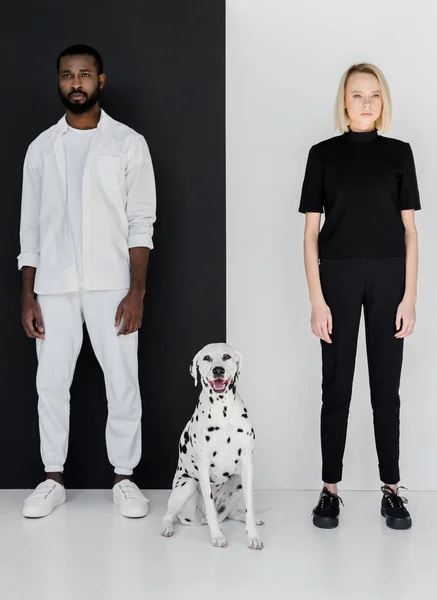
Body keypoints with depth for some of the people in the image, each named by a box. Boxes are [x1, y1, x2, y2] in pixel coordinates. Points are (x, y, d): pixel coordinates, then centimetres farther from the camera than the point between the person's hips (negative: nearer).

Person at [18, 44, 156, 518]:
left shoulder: (128, 143, 2)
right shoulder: (41, 148, 10)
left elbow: (141, 223, -2)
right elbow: (30, 227, 9)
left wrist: (136, 292, -11)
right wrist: (27, 296, 2)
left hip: (111, 284, -2)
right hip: (54, 287, 3)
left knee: (122, 383, 1)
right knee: (51, 383, 6)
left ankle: (124, 477, 17)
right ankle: (53, 479, 21)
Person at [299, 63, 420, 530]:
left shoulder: (399, 153, 6)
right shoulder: (324, 154, 3)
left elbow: (409, 229, 5)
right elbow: (311, 232, 1)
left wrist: (410, 295, -2)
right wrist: (316, 299, -6)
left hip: (389, 277, 1)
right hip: (338, 276, -1)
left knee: (386, 386, 7)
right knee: (336, 386, 5)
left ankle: (391, 490, 18)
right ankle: (330, 489, 15)